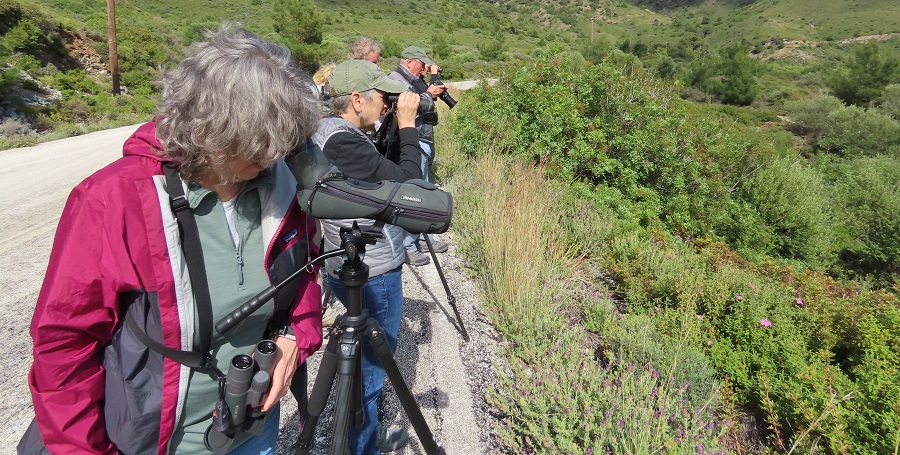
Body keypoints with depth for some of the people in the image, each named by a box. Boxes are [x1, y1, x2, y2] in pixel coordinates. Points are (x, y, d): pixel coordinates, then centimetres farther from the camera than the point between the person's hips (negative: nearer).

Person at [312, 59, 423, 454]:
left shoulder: (329, 130, 8)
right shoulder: (340, 141, -23)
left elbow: (385, 169, 14)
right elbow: (407, 182, -21)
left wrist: (399, 127, 5)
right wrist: (407, 125, -13)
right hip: (373, 277, -11)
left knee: (366, 362, 25)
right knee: (370, 369, 8)